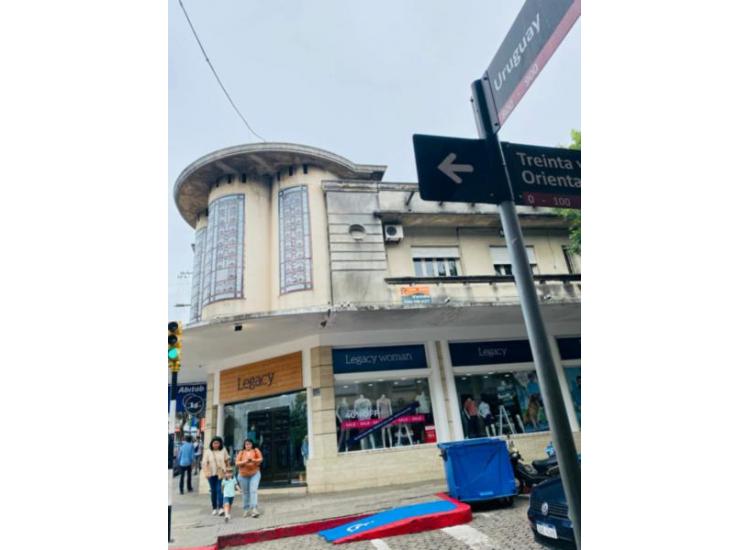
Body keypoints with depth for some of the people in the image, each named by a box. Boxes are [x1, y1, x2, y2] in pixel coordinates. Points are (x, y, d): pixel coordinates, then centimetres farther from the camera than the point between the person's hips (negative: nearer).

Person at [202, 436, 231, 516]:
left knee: (219, 490, -10)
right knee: (213, 491, 8)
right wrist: (206, 473, -11)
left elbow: (227, 461, 8)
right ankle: (214, 508, 18)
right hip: (211, 474, 1)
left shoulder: (223, 451, 1)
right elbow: (205, 463, -1)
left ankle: (221, 507, -10)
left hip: (221, 474, -1)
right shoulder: (208, 452, 1)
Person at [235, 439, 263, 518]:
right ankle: (246, 510, 24)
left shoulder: (256, 451, 1)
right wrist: (244, 462, -24)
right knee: (245, 492, 10)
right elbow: (237, 463, -6)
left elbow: (260, 459, -9)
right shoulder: (241, 453, 2)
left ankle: (254, 509, -16)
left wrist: (253, 460, -26)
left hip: (254, 474, -2)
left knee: (253, 491, -14)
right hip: (243, 475, 2)